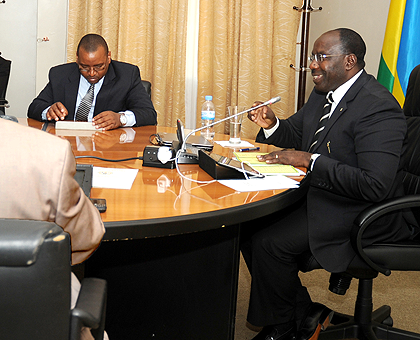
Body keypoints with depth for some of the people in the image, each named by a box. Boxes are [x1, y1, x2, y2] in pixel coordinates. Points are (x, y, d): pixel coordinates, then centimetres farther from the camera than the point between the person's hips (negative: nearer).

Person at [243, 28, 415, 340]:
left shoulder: (378, 107, -22)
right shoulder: (324, 93, 7)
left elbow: (375, 186, -31)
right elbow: (296, 132, 25)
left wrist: (310, 160, -26)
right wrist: (272, 124, 0)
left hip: (362, 212, -10)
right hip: (315, 192, 10)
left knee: (270, 243, -22)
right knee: (247, 223, -4)